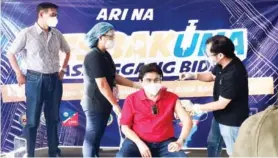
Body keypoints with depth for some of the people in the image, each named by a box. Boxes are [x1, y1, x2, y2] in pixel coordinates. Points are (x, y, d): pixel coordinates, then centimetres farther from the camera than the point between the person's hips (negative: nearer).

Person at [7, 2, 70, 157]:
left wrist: (63, 69, 13)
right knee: (33, 120, 3)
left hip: (54, 80, 4)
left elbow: (67, 51, 21)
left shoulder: (57, 34, 4)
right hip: (35, 80, -4)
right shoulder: (27, 33, -8)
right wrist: (19, 74, -2)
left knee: (53, 118, 12)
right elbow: (11, 53, 1)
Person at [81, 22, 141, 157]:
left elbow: (114, 77, 12)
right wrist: (115, 104, -18)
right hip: (95, 103, -9)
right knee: (92, 136, 0)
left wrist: (137, 85, 8)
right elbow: (102, 84, -22)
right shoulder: (94, 56, -20)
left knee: (98, 135, 16)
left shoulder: (105, 55, 10)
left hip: (103, 103, 9)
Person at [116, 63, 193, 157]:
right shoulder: (131, 100, -3)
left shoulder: (171, 98, 0)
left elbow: (187, 120, -2)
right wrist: (139, 143, -15)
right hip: (139, 142, -1)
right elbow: (125, 127, 0)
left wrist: (180, 141, -19)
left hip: (164, 143, 1)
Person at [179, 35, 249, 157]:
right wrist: (193, 76, -5)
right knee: (213, 143, 27)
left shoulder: (233, 75, -36)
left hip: (232, 120, -9)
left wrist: (197, 108, -17)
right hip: (220, 116, 9)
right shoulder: (224, 64, -9)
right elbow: (212, 75, 12)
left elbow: (221, 104, -28)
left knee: (234, 152, 12)